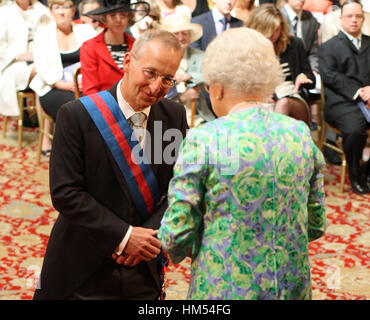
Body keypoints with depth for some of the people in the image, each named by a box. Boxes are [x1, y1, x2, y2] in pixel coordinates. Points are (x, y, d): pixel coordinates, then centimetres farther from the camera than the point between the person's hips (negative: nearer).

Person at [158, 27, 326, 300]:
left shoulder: (202, 140, -15)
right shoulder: (301, 134, -2)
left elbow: (176, 234, -13)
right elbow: (316, 225, 6)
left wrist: (176, 250, 9)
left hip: (225, 288, -4)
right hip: (294, 286, 5)